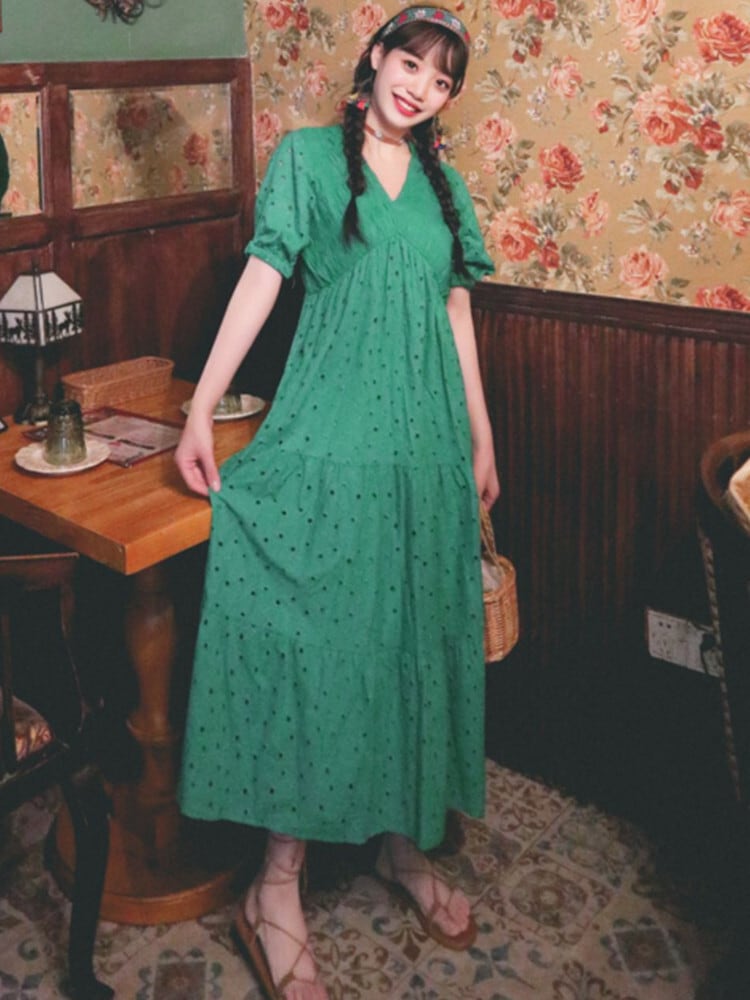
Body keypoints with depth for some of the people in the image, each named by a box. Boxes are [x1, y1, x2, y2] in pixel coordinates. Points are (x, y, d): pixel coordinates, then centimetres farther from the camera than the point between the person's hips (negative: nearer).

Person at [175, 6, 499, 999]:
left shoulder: (443, 183, 15)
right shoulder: (308, 155, 3)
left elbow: (456, 311, 16)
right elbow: (262, 278, -5)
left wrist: (481, 434, 15)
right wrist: (201, 407, -11)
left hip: (426, 440, 5)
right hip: (329, 436, -5)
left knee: (416, 635, 9)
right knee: (312, 639, -7)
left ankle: (404, 841, 25)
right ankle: (278, 890, 2)